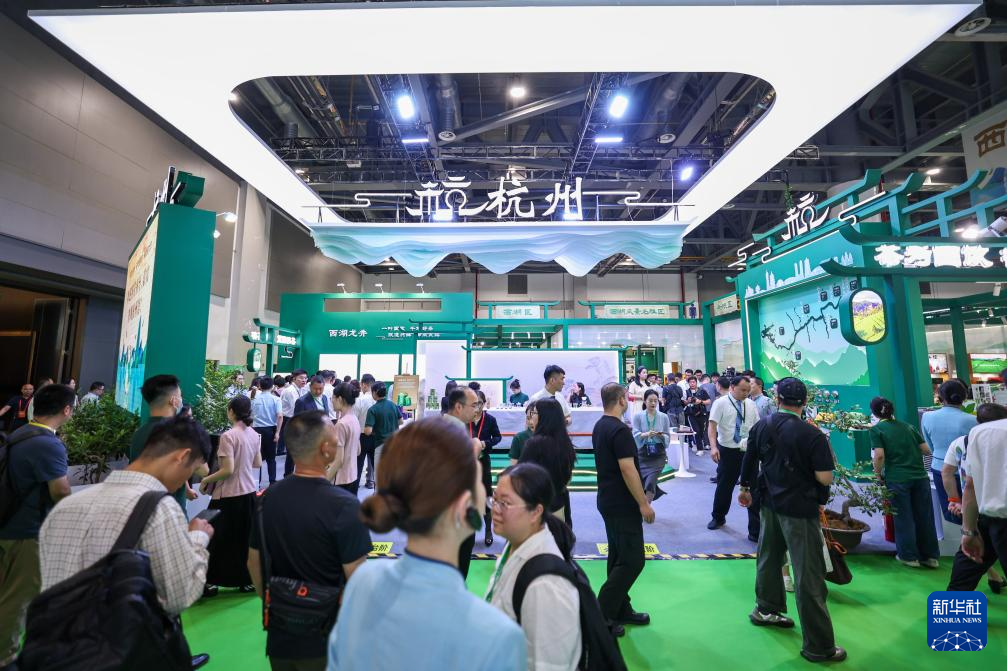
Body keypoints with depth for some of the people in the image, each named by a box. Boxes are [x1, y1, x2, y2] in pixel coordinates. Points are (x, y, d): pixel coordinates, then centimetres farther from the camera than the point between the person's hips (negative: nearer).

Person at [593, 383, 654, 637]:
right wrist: (644, 503, -14)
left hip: (608, 501, 9)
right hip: (623, 505, -9)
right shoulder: (620, 430, -21)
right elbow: (628, 469, -23)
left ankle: (621, 610, 28)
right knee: (632, 561, 0)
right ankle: (601, 614, 4)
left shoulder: (599, 426, 8)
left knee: (618, 557, 17)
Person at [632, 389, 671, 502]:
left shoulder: (664, 417, 2)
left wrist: (662, 436, -18)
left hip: (658, 455, 0)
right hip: (642, 454, 0)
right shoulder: (637, 416, -3)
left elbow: (668, 437, 4)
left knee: (650, 482, -11)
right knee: (641, 483, 4)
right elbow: (635, 435, -11)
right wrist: (646, 434, -29)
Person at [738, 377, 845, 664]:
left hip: (770, 502, 6)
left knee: (769, 556, 23)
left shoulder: (762, 426, -2)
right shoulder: (812, 435, -19)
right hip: (800, 509, -6)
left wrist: (745, 488, 24)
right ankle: (819, 646, 13)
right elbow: (825, 478, -18)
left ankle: (765, 609, 41)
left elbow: (749, 460, 8)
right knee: (808, 575, 3)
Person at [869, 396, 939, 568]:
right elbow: (926, 450, 9)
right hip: (920, 476, 5)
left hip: (897, 479, -5)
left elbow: (880, 455, -13)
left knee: (903, 518, 8)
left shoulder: (877, 429, -5)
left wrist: (878, 473, 2)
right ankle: (931, 556, 24)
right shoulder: (908, 426, 10)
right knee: (924, 516, 13)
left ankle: (909, 556, 18)